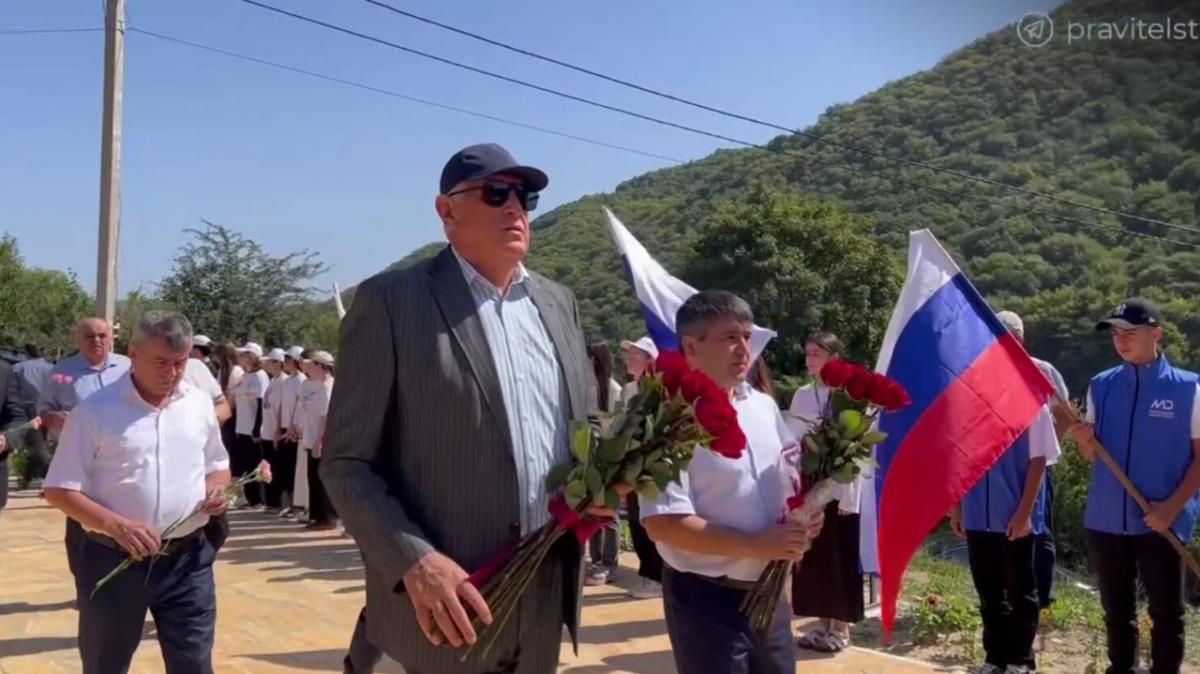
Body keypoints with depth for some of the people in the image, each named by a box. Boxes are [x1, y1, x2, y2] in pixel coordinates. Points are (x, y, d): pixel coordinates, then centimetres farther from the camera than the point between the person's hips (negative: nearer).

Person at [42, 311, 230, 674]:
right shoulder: (95, 410, -7)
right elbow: (59, 490, -7)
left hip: (187, 559, 2)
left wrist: (217, 488, -5)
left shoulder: (200, 404, 5)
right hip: (113, 559, -2)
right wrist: (117, 526, -21)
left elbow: (217, 466, 19)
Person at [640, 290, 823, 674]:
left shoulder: (764, 406, 6)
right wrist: (755, 546, -24)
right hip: (707, 599, -7)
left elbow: (789, 476, 18)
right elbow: (663, 524, -24)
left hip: (767, 592, 7)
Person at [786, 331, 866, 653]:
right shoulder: (802, 395, 7)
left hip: (838, 489, -5)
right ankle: (822, 623, 21)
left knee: (839, 559, 4)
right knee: (811, 558, 10)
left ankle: (840, 628, 15)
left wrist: (849, 495, -13)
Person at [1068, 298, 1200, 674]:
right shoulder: (1101, 386, 6)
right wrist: (1083, 441, -12)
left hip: (1161, 524, -3)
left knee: (1166, 614, 5)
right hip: (1105, 521, 4)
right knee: (1116, 612, 14)